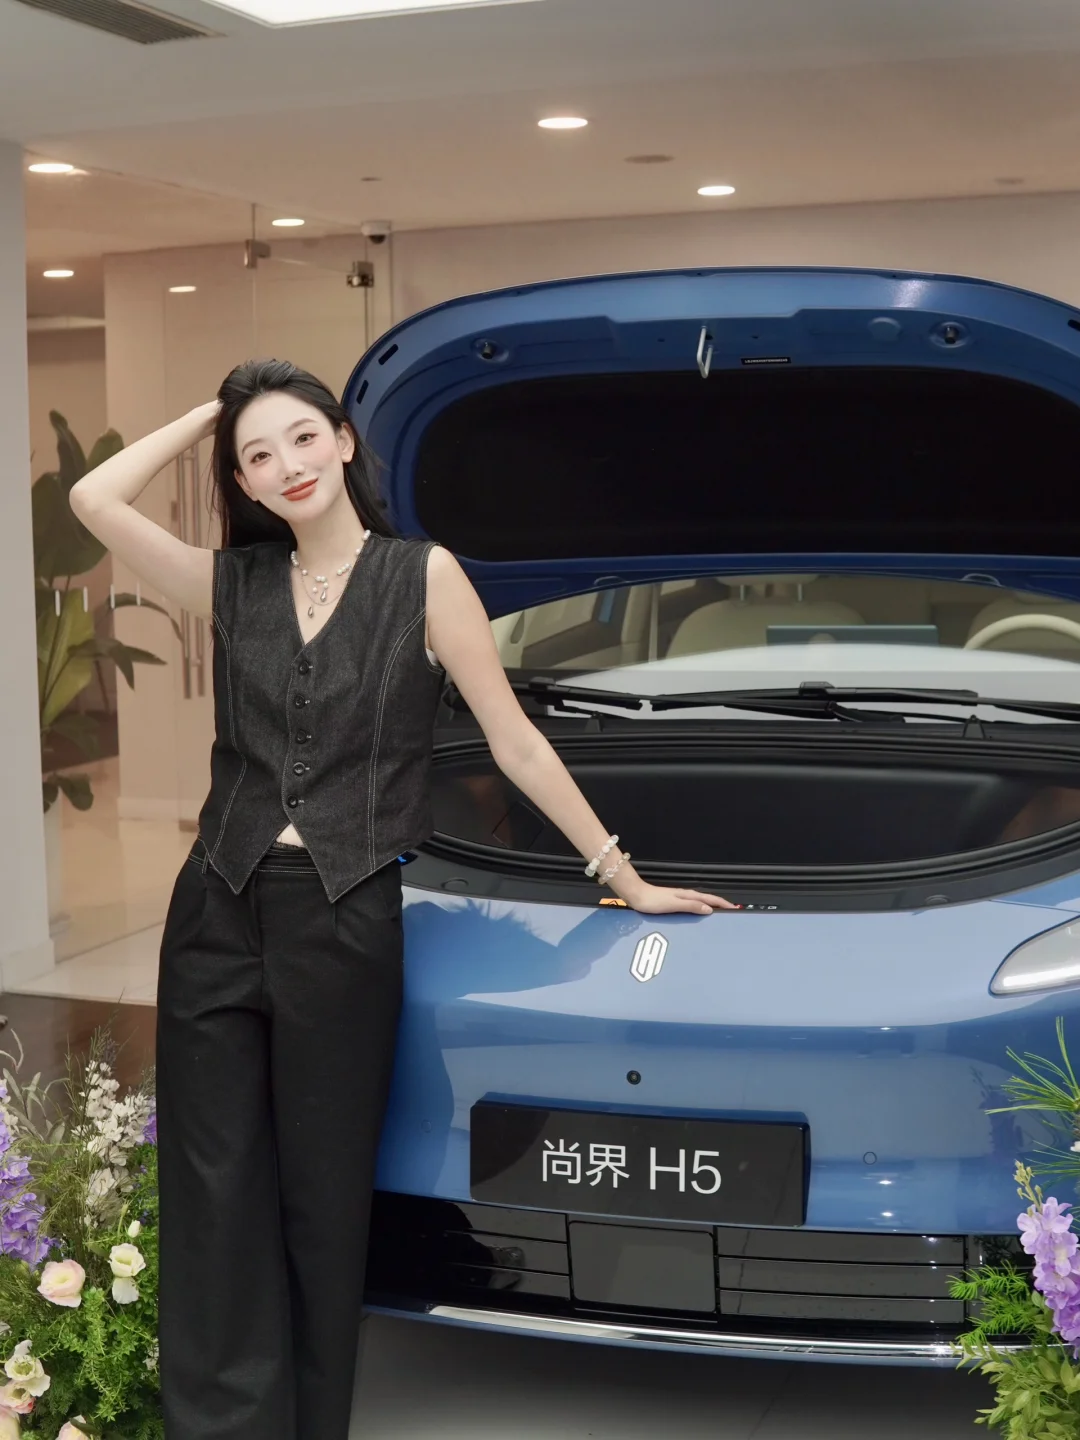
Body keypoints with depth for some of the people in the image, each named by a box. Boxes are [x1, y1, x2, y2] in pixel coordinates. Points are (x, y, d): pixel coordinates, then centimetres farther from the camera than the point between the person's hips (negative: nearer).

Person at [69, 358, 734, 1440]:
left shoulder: (422, 577, 1)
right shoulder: (233, 585, 9)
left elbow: (516, 746, 1)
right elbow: (95, 499, -2)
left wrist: (626, 879, 1)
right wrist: (211, 415, 7)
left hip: (344, 923, -3)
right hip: (217, 916, 3)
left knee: (323, 1199, 7)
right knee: (215, 1199, 6)